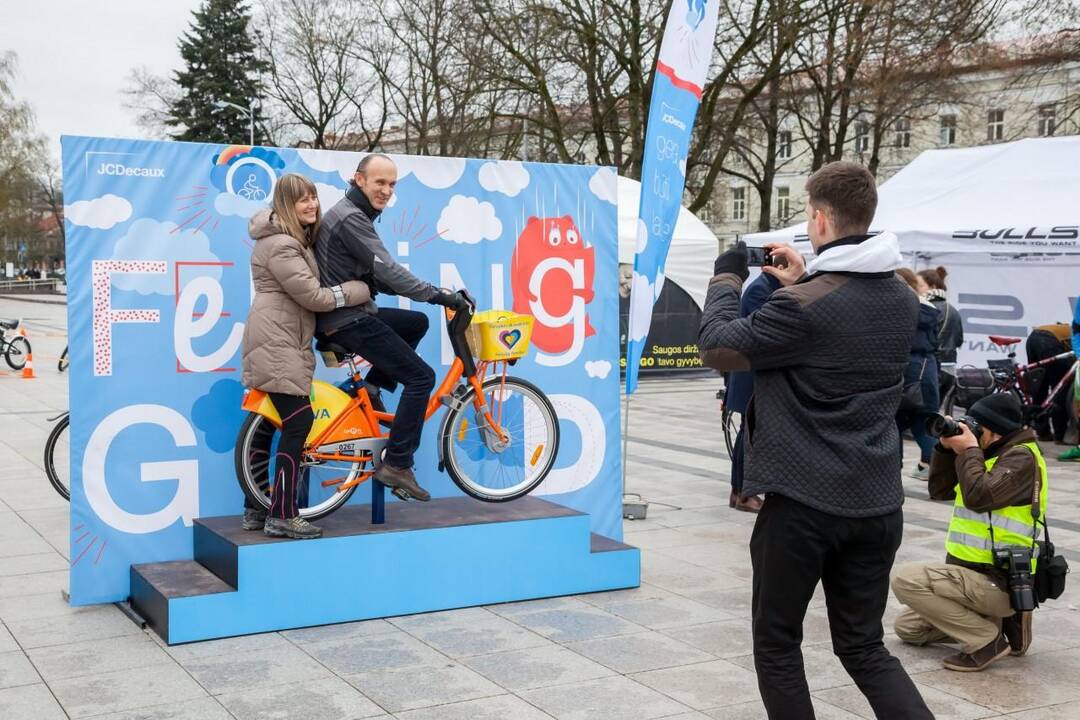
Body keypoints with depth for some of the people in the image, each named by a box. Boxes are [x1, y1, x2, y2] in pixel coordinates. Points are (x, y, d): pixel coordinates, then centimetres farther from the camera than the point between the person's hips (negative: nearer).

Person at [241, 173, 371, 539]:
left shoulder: (297, 237, 17)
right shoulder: (280, 245, -17)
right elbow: (315, 296, -19)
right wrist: (362, 289, -8)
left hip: (279, 343, 11)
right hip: (277, 344, -11)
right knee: (298, 423, -14)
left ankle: (255, 509, 19)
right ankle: (283, 515, -12)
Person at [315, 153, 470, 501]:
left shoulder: (356, 215, 17)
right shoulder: (350, 218, -16)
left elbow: (375, 276, 18)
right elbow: (386, 270, -23)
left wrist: (432, 292, 10)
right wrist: (438, 295, -21)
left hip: (353, 313, 10)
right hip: (348, 320, -10)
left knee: (417, 322, 23)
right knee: (420, 377, -8)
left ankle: (370, 388, 14)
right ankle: (396, 465, -6)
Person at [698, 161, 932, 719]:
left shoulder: (804, 305, -18)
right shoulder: (903, 300, 5)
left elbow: (717, 348, -7)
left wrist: (727, 278, 7)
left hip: (802, 502, -6)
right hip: (878, 504, 6)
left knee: (776, 642, 13)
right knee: (863, 645, 17)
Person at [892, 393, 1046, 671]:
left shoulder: (1021, 457, -15)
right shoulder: (991, 454, 14)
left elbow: (979, 497, -29)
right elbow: (939, 490, 14)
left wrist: (968, 451, -16)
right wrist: (947, 448, 1)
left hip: (998, 583, -10)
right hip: (978, 576, 10)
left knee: (906, 579, -23)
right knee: (908, 627, 14)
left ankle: (986, 640, -13)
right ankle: (1001, 620, 11)